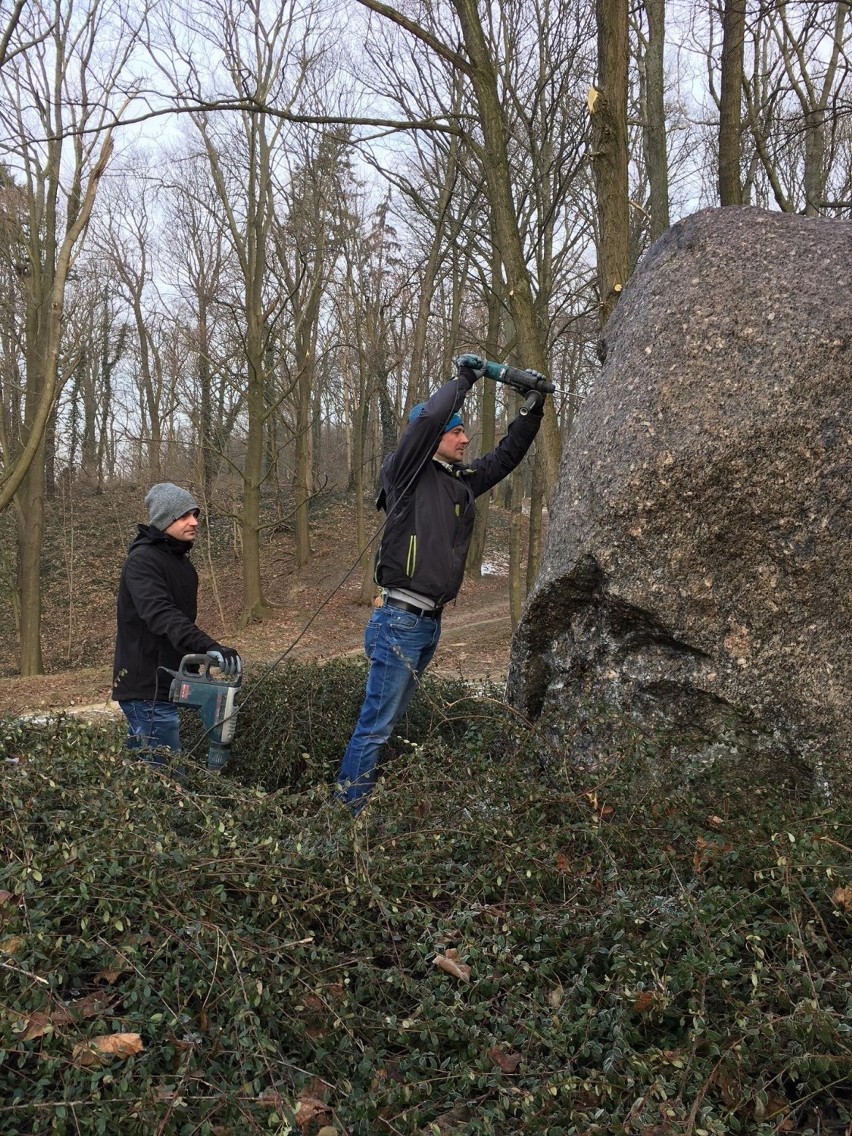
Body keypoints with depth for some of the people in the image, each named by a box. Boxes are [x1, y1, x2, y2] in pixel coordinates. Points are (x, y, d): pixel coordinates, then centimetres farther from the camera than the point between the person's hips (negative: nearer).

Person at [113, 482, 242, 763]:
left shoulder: (181, 561, 16)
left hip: (165, 685, 10)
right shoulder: (142, 561, -15)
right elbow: (161, 615, -31)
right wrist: (208, 647, -44)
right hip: (146, 689, -10)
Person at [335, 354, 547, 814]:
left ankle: (362, 806, 24)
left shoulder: (461, 481, 14)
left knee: (391, 718, 15)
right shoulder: (408, 474, -7)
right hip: (400, 621, -8)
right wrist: (465, 377, -8)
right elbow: (427, 418, -21)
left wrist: (534, 409, 18)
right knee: (376, 726, -6)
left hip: (430, 622, 8)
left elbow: (505, 456, 26)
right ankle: (347, 810, 2)